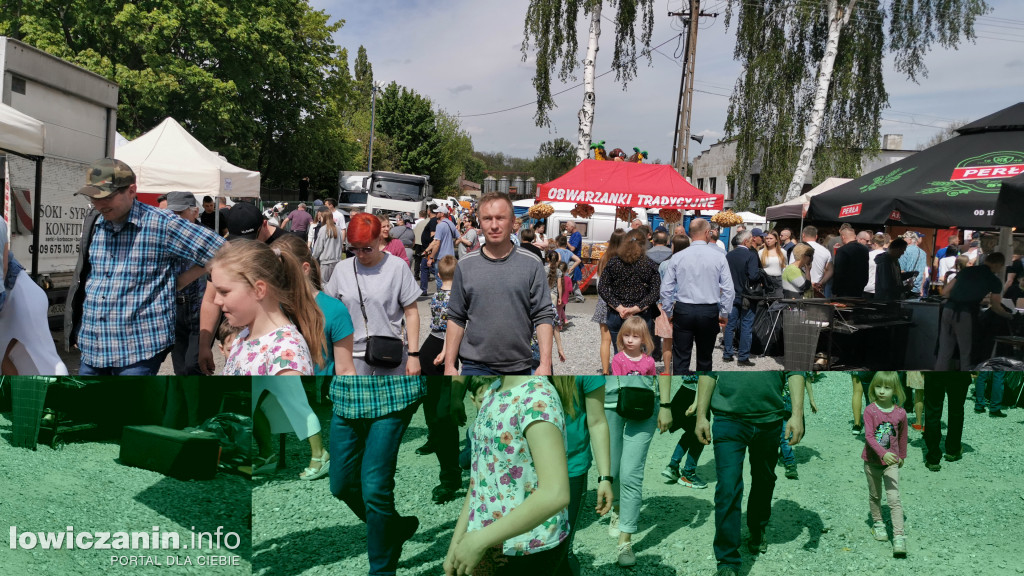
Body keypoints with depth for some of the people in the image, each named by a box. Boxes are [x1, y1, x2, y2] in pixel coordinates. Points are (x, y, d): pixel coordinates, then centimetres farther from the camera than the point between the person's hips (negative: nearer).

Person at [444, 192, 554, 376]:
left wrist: (545, 363, -10)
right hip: (476, 366, 0)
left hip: (520, 367, 1)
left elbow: (543, 317, -2)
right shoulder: (465, 266, 3)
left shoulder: (531, 264, -1)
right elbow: (456, 318, 6)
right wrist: (449, 365, 1)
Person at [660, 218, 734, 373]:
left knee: (680, 359, 2)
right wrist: (724, 314, 9)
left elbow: (666, 289, 0)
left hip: (683, 310, 0)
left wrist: (669, 313, 11)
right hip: (709, 313, 0)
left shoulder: (677, 257, -2)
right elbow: (728, 289, -3)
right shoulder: (719, 257, -4)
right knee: (705, 359, 14)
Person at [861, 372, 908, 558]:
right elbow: (869, 436, -23)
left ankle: (899, 538, -8)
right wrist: (883, 453, -37)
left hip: (891, 461, 0)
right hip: (872, 461, 0)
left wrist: (902, 456, 20)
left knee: (894, 499, -9)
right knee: (875, 496, 19)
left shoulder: (900, 413, -7)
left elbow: (903, 436, 10)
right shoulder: (870, 410, -13)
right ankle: (878, 524, 40)